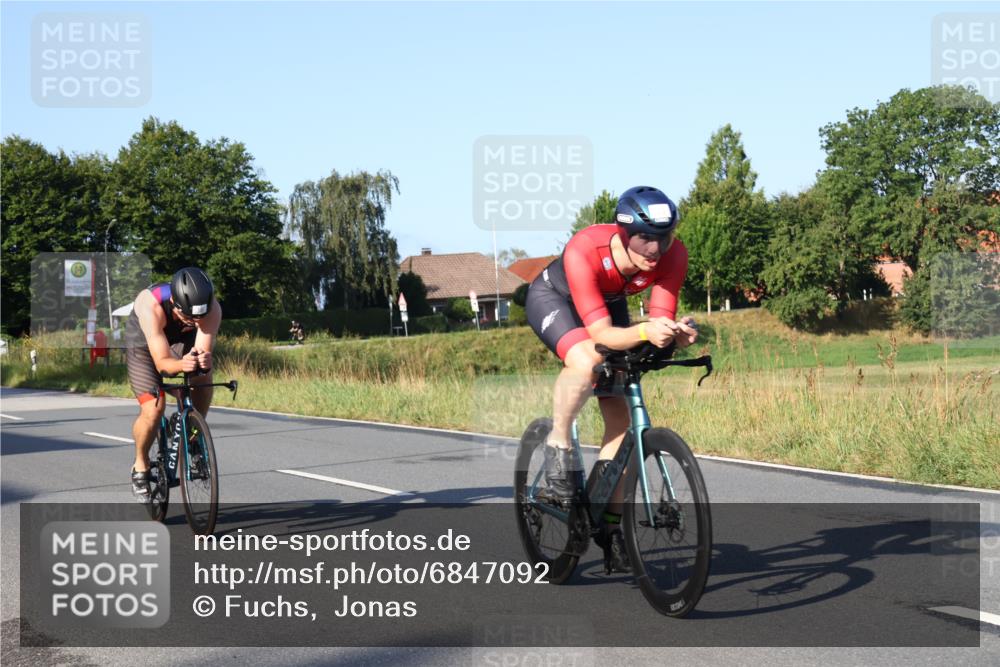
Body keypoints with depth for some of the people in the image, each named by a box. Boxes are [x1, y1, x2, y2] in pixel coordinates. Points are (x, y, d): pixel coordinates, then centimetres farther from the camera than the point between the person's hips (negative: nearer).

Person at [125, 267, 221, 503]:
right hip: (144, 344, -4)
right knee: (153, 409, -21)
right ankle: (140, 466, 5)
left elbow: (204, 351, -36)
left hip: (183, 341, 4)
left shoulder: (213, 309, -34)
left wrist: (204, 361, -60)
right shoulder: (151, 306, -41)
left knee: (203, 376, -24)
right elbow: (162, 362, -41)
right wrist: (181, 365, -62)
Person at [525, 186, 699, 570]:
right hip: (552, 298, -4)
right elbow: (600, 332, -45)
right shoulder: (583, 251, -41)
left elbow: (661, 319, -30)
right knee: (586, 361, -38)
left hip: (610, 304, 4)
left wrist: (679, 333, -52)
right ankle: (557, 445, -13)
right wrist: (644, 332, -62)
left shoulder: (673, 255, -30)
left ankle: (611, 523, 9)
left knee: (620, 417, -4)